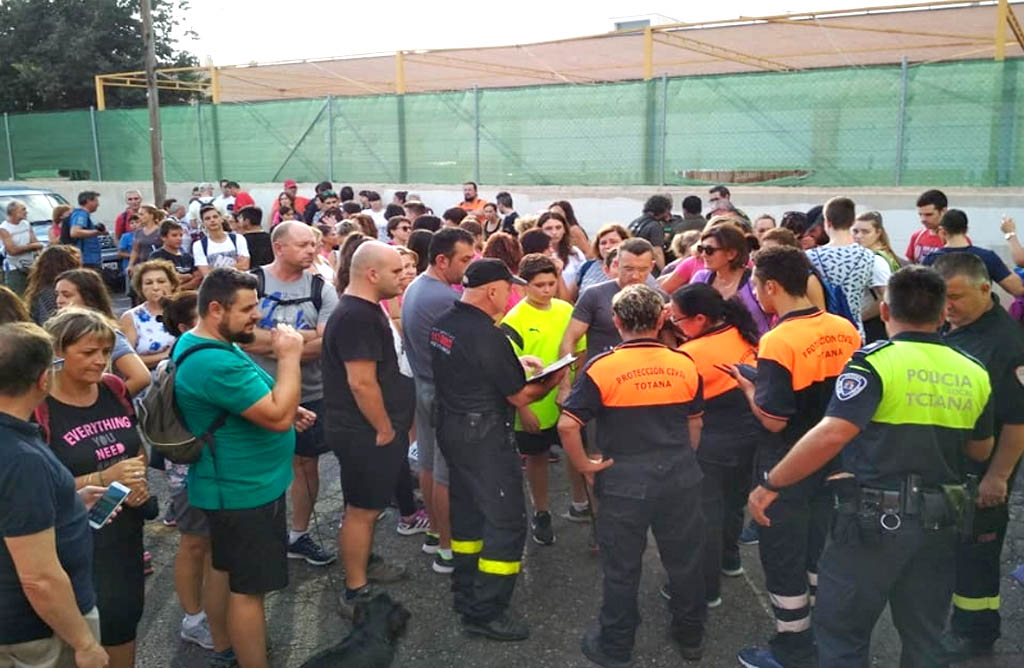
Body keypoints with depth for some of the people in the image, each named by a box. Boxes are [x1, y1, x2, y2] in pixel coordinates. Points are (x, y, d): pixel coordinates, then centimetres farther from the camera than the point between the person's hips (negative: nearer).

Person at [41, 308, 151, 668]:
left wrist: (140, 482, -5)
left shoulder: (114, 389, 1)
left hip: (126, 530, 6)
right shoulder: (38, 409, -17)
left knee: (126, 616, 18)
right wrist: (104, 478, -23)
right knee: (86, 631, 6)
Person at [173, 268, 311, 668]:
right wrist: (289, 356, -22)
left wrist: (288, 410, 5)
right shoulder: (214, 362, -30)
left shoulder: (201, 345, 5)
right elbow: (277, 418, -31)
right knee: (249, 588, 2)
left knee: (225, 568, 24)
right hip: (247, 491, -11)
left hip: (230, 485, 11)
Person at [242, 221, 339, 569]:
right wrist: (300, 337, -17)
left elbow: (327, 343, -13)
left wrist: (268, 345, -19)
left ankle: (299, 535, 32)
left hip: (309, 394, 2)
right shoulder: (252, 282, -7)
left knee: (306, 463, 13)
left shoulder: (321, 289, -3)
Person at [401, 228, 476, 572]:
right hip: (447, 394, -10)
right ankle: (447, 549, 13)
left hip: (423, 386, 10)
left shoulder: (414, 288, 6)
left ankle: (435, 532, 34)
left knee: (428, 464, 19)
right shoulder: (449, 299, -26)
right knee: (448, 473, 1)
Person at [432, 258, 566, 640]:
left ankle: (466, 593, 33)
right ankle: (484, 613, 4)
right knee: (506, 521, -1)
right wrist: (553, 380, 1)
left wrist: (515, 363, 14)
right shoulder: (485, 334, -23)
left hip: (451, 428, 10)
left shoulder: (443, 323, 4)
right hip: (484, 436, -9)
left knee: (467, 510, 20)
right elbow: (520, 396, -17)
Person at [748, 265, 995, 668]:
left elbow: (831, 435, -26)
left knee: (841, 633, 8)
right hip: (941, 520, 6)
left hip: (876, 517, -6)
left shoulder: (875, 361, -15)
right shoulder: (974, 374, 5)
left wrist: (770, 484, -18)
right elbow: (981, 451, 18)